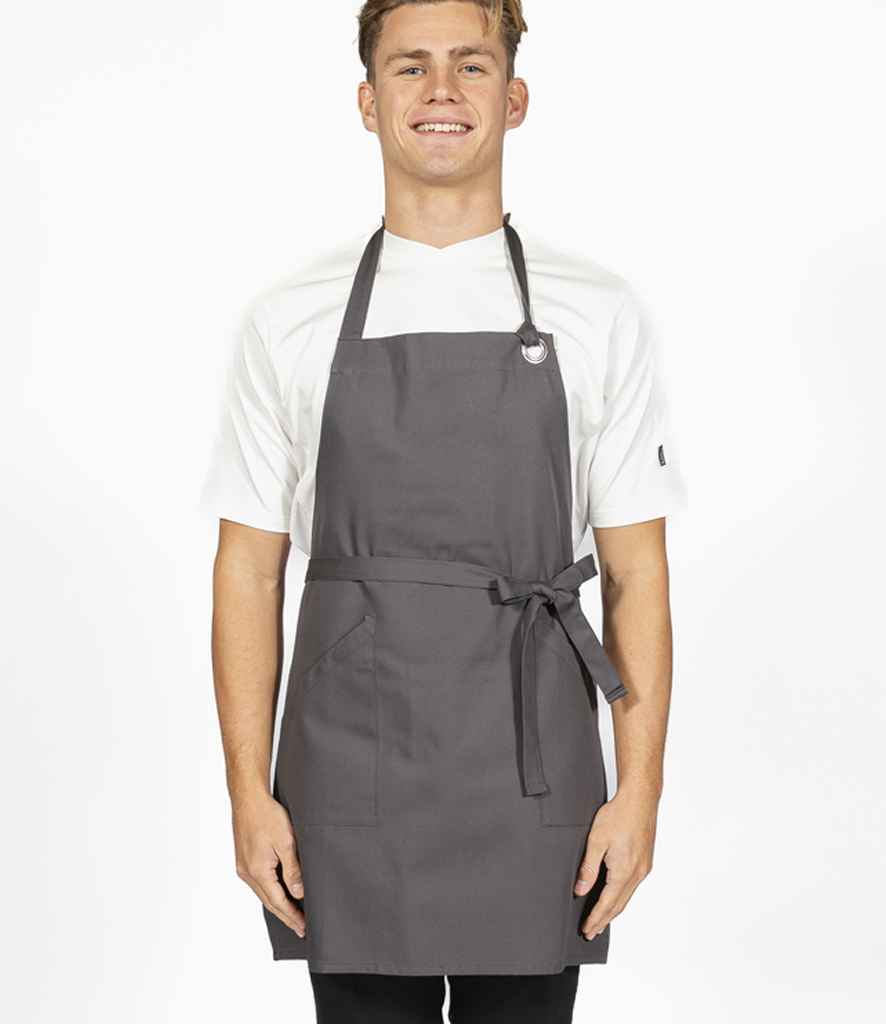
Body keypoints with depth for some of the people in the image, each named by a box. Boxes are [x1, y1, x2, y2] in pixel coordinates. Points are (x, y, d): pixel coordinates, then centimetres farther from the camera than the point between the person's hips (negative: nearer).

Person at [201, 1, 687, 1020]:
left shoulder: (597, 315, 1)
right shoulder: (288, 322, 2)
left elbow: (636, 570, 2)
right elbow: (249, 569, 3)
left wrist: (639, 790, -4)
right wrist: (250, 797, -2)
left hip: (533, 792, 0)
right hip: (350, 803, 0)